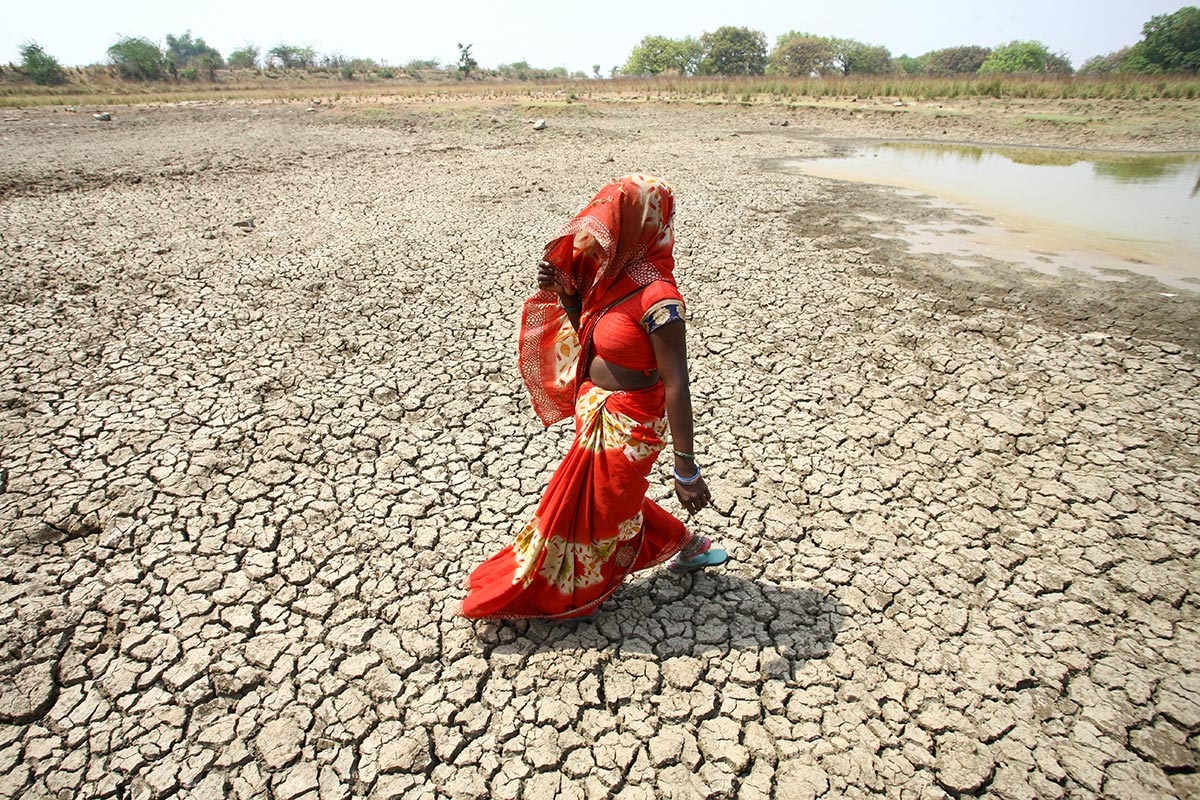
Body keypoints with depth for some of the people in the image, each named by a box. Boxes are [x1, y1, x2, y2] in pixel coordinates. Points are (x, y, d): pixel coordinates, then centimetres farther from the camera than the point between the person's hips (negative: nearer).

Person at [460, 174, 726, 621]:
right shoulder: (619, 274, -1)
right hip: (599, 414, 9)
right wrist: (562, 292, -5)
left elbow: (677, 386, -28)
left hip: (625, 426, -9)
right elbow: (590, 333, 12)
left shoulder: (657, 298, -27)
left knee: (592, 510, 14)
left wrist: (687, 470, -26)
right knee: (612, 500, 27)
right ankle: (686, 545, 46)